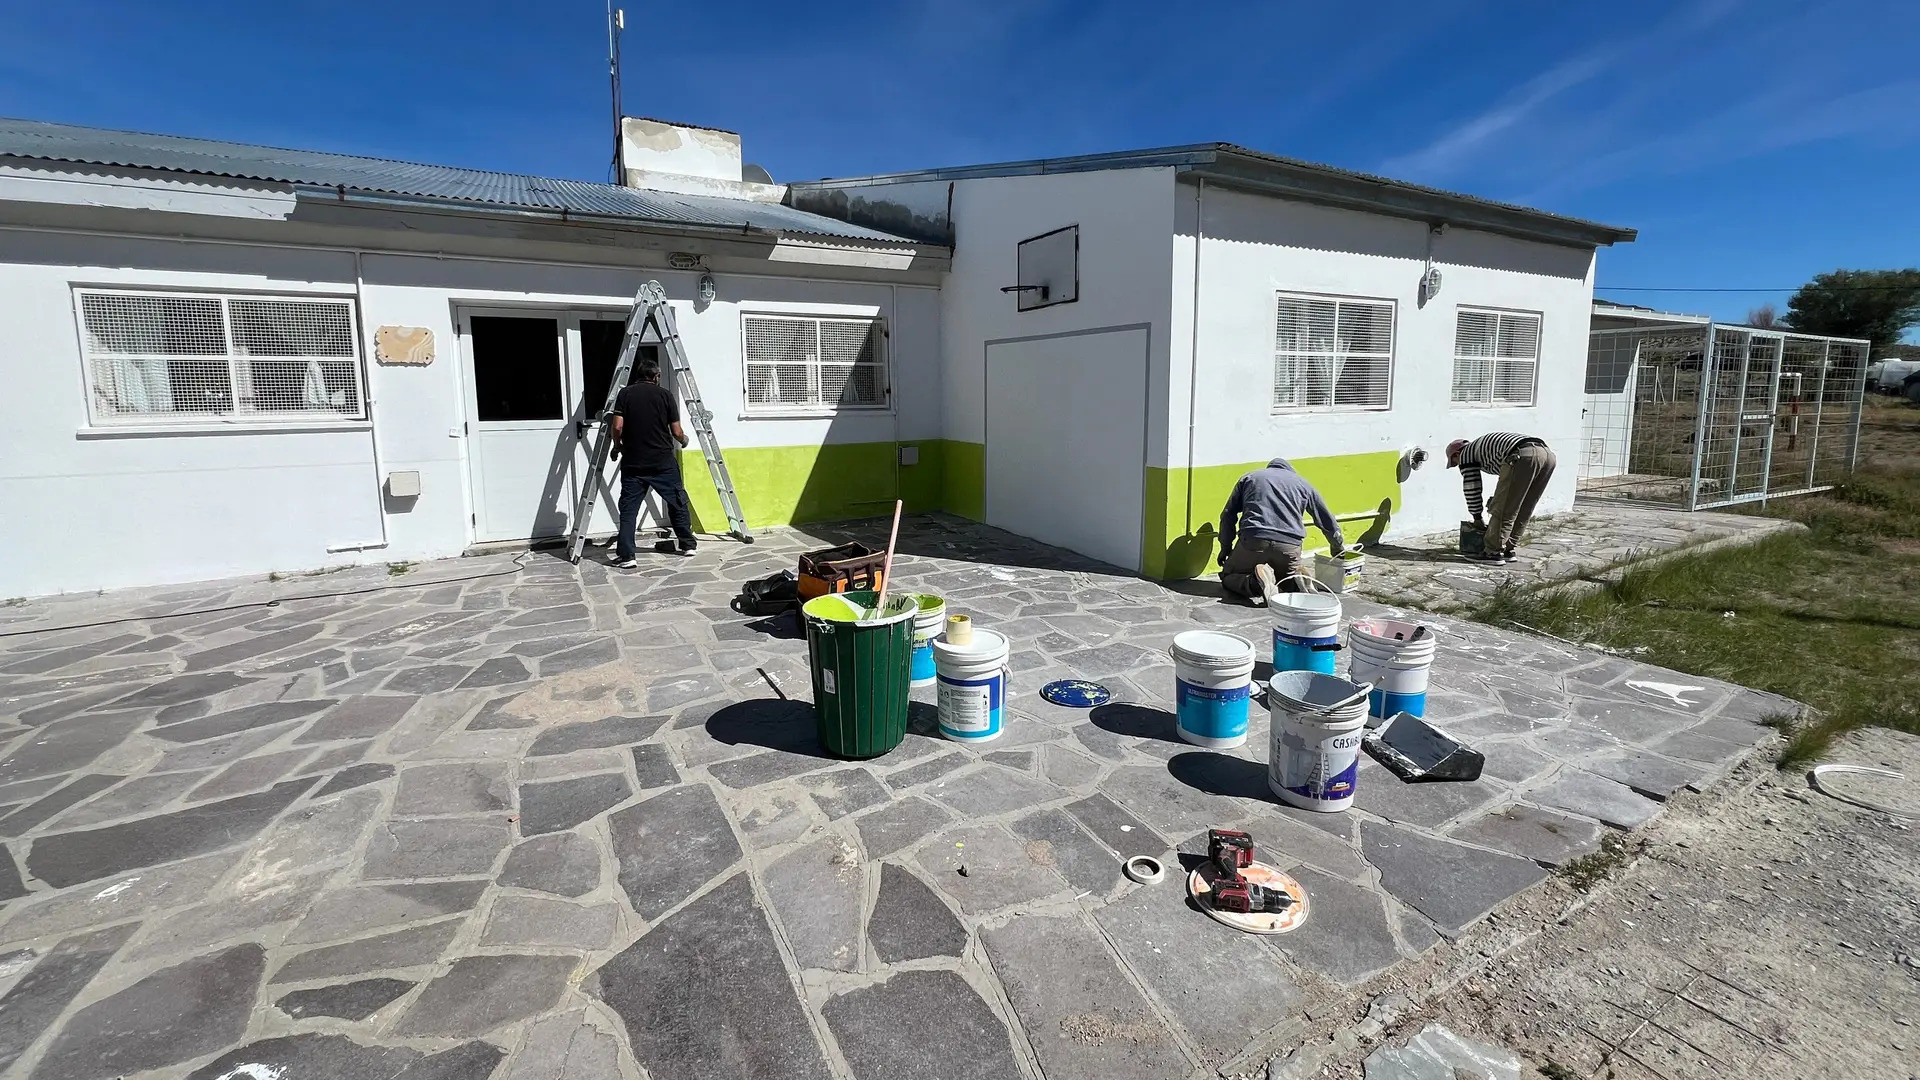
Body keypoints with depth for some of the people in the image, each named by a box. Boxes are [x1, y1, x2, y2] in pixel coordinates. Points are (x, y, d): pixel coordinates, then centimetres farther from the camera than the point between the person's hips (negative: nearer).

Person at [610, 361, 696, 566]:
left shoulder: (625, 394, 3)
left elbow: (617, 428, -6)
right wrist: (684, 440, 22)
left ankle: (626, 556, -4)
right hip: (663, 461, 0)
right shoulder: (665, 394, 2)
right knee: (677, 502, 16)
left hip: (633, 463, 0)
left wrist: (618, 446, 13)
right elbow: (676, 432, 0)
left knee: (628, 509, 3)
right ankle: (688, 544, 25)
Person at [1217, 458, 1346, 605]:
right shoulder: (1302, 482, 24)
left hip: (1252, 542, -2)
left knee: (1227, 576, 16)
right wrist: (1339, 547, 43)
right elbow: (1327, 520, 28)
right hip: (1290, 547, 2)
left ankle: (1255, 582, -17)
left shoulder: (1249, 478, 23)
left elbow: (1228, 515, 18)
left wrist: (1226, 548, 25)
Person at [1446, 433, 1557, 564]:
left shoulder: (1466, 454, 19)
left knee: (1503, 509, 0)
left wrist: (1477, 517, 27)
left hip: (1522, 456, -8)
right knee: (1523, 512, 17)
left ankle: (1493, 552, 3)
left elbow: (1471, 488, 16)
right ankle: (1508, 550, 21)